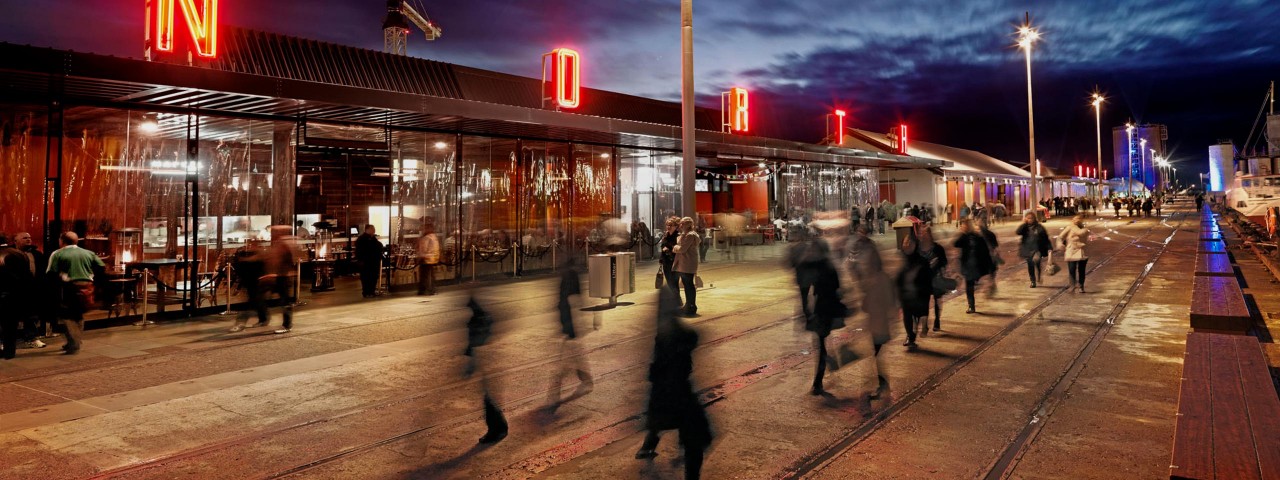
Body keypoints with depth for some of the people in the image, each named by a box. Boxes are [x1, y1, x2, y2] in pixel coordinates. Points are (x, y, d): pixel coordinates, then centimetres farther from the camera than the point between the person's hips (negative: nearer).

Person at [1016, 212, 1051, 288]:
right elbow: (1018, 232, -15)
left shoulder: (1039, 227, 1)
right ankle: (1033, 281, 23)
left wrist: (1049, 248, 2)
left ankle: (1038, 275, -13)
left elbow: (1045, 238, 5)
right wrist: (1024, 223, -14)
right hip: (1027, 250, 3)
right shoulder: (1024, 227, 6)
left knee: (1036, 259, -33)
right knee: (1030, 267, 8)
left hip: (1037, 249, -3)